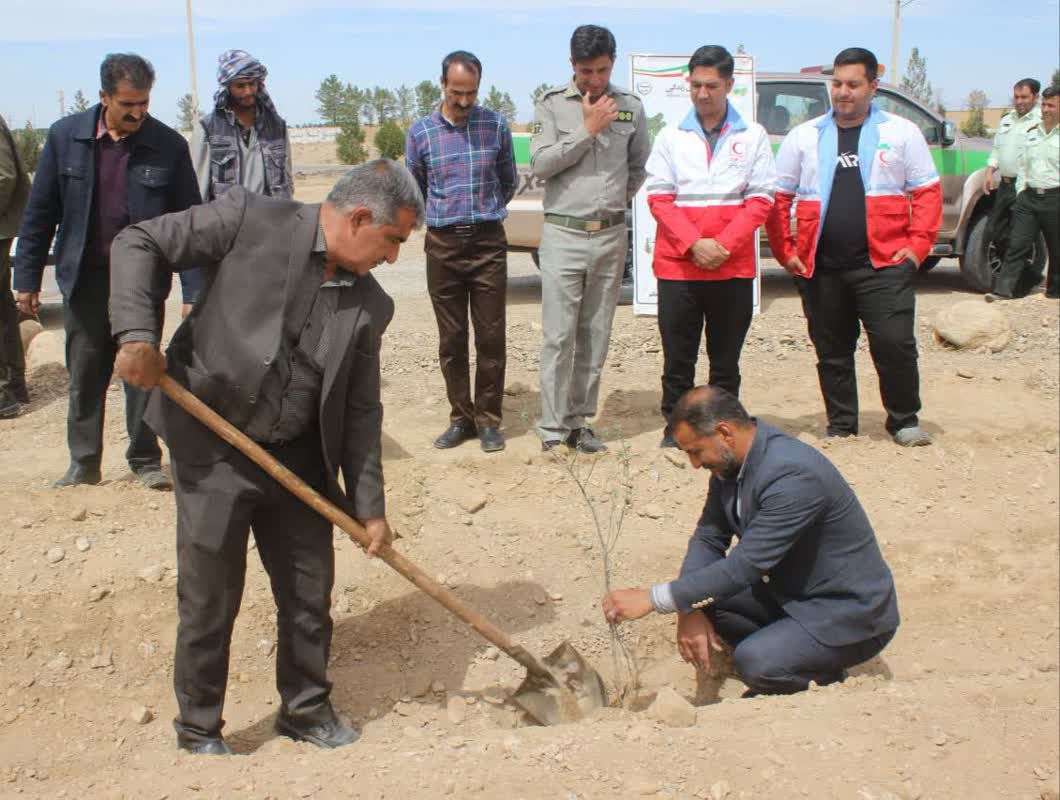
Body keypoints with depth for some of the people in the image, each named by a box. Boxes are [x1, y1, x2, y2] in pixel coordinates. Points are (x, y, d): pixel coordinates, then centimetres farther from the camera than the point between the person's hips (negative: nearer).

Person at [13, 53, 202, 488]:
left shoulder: (169, 146, -6)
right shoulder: (66, 136, -2)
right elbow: (40, 212, 4)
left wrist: (193, 291, -7)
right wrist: (27, 278, 4)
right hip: (85, 277, 2)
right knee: (84, 376, 9)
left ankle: (146, 461, 18)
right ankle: (84, 464, 22)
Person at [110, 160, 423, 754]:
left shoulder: (370, 305, 3)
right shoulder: (251, 219, -10)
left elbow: (361, 411, 5)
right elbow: (141, 245, -7)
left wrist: (369, 506, 2)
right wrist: (138, 333, -20)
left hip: (299, 460, 5)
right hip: (212, 451, -4)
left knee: (310, 593, 12)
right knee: (210, 599, 5)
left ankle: (307, 708, 35)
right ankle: (199, 728, 26)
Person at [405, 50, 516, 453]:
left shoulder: (496, 125, 1)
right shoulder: (421, 131, 2)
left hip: (488, 241, -1)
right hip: (443, 244, 1)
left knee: (491, 337, 0)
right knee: (451, 340, 6)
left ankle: (488, 420, 10)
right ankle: (461, 417, 16)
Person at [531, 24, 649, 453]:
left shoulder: (630, 107, 7)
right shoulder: (552, 104, -1)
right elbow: (539, 165, -9)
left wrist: (620, 199, 6)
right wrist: (587, 130, -12)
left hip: (611, 236, 3)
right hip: (564, 234, -3)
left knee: (596, 336, 8)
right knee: (558, 337, -4)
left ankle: (579, 421, 17)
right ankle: (552, 428, 2)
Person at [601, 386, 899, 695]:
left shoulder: (794, 473, -30)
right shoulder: (729, 463, -3)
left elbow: (746, 565, -32)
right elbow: (708, 538, 2)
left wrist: (653, 599, -30)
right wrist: (689, 610, -17)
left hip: (851, 615, -9)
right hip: (792, 595, 9)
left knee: (754, 662, -28)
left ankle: (828, 679, 1)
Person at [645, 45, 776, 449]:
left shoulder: (753, 136, 6)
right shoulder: (670, 137, 8)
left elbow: (761, 199, 1)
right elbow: (659, 199, 1)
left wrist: (724, 245, -12)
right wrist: (693, 244, -13)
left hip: (733, 267, 0)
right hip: (677, 265, 0)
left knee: (726, 358, 6)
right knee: (677, 356, 3)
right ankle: (675, 428, 13)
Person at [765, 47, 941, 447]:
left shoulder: (902, 133, 6)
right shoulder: (804, 136, 9)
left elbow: (927, 192, 6)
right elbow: (778, 197, 9)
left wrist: (918, 245, -4)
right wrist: (785, 251, 2)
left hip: (883, 263, -2)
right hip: (821, 266, 2)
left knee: (895, 344, -8)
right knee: (832, 352, 9)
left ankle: (904, 421, 12)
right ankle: (841, 428, 23)